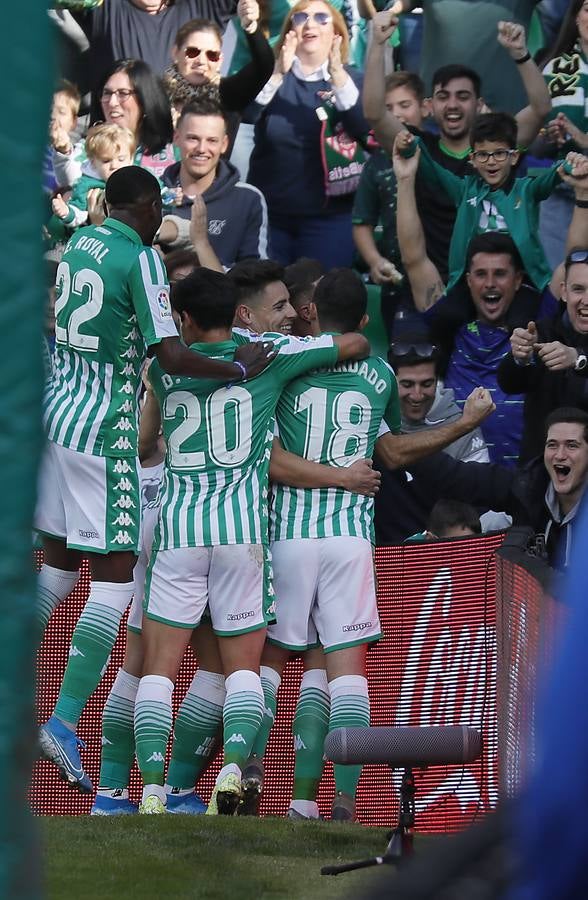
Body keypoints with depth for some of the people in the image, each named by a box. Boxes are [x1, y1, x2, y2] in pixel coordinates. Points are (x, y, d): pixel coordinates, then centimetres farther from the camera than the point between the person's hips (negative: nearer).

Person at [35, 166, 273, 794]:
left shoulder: (81, 243, 11)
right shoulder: (141, 258, -12)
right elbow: (170, 356, -20)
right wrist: (240, 369, -8)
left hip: (56, 412, 8)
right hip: (103, 430, -8)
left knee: (59, 562, 20)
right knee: (114, 577, -6)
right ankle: (65, 721, -13)